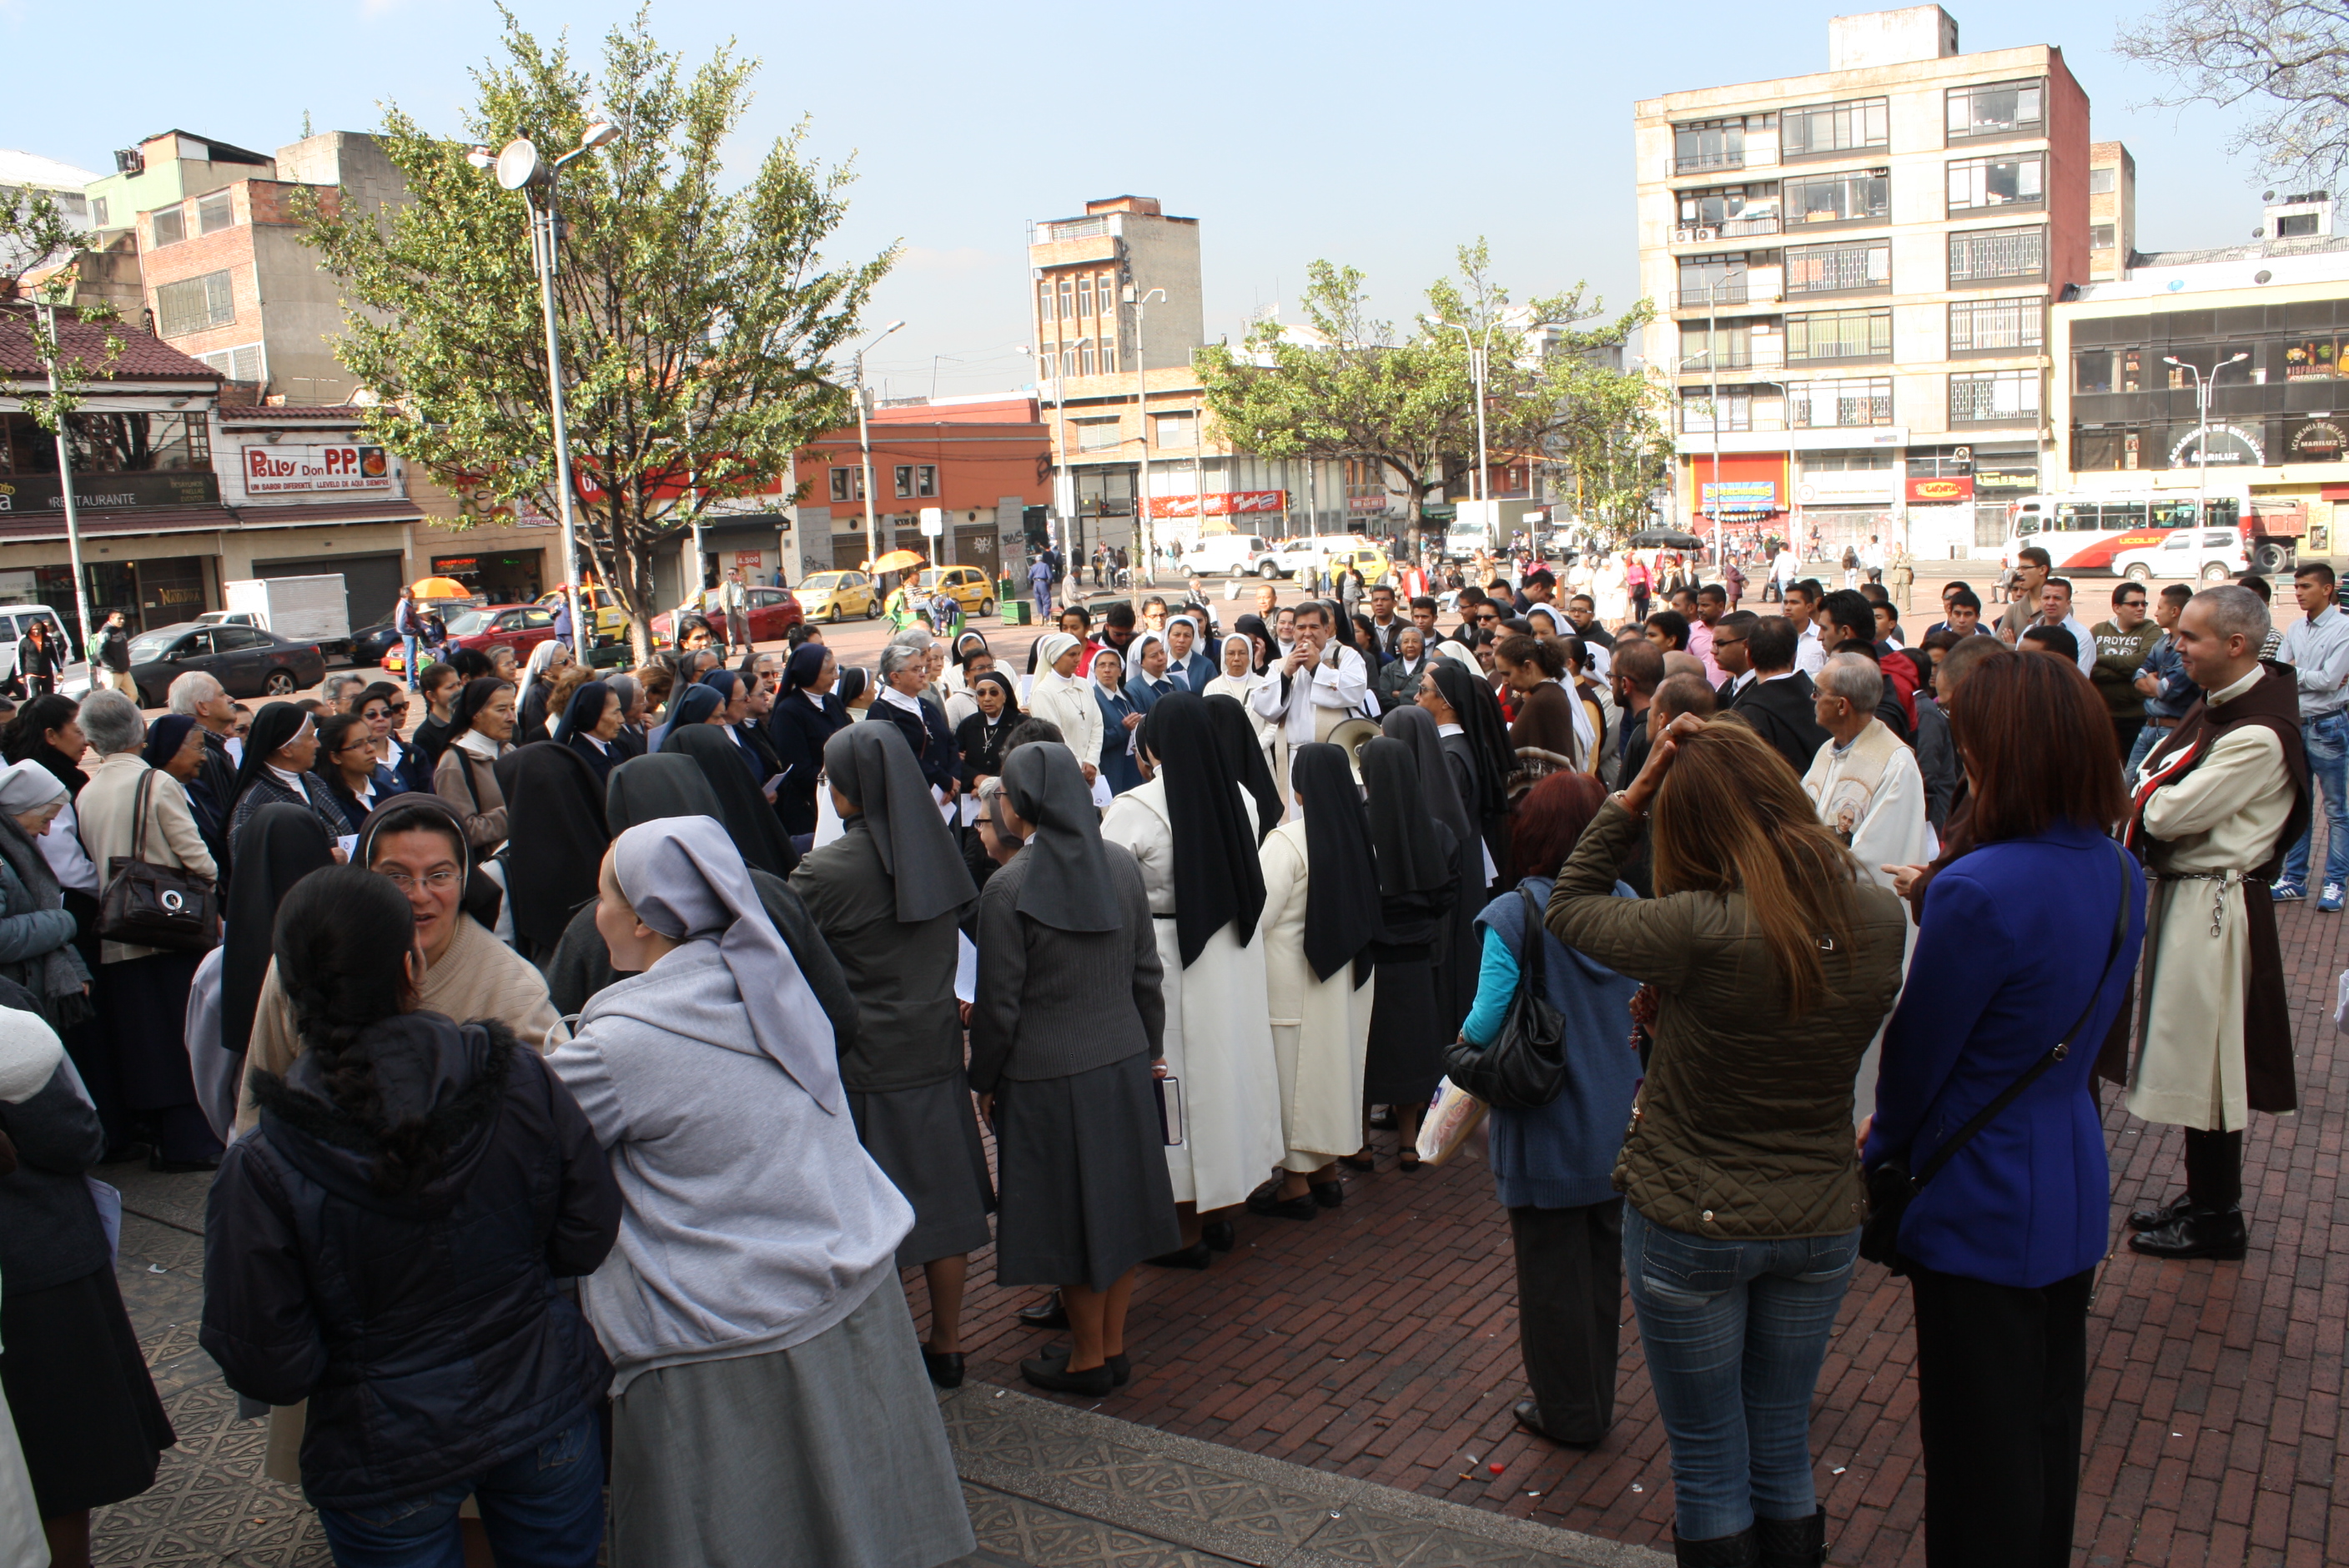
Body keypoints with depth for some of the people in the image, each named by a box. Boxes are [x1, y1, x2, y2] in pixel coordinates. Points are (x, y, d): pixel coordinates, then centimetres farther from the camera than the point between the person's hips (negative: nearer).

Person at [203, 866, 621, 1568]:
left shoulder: (263, 1167, -21)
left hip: (386, 1459, -1)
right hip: (545, 1413, 2)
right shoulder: (519, 1077, -17)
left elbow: (266, 1364, -15)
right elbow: (589, 1238, -8)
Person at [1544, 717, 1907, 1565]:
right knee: (1783, 1453, 22)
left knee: (1709, 1466, 13)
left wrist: (1631, 795, -12)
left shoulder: (1701, 930, -26)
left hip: (1691, 1225, -4)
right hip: (1820, 1221, 5)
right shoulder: (1880, 914, -10)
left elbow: (1568, 907, -11)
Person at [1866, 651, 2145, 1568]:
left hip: (1983, 1203, -8)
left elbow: (1919, 1048, -16)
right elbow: (2098, 1020, 9)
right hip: (2075, 1189, 8)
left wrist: (1882, 1142, 3)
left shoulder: (1979, 891, -27)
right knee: (2051, 1416, 24)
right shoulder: (2120, 875, -2)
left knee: (1981, 1448, 9)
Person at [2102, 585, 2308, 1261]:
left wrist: (2147, 797, -4)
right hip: (2184, 893, 9)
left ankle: (2216, 1219, 17)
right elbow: (2151, 788, 11)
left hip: (2214, 905, -9)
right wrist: (2156, 794, -10)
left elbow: (2169, 814, -23)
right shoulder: (2216, 705, 8)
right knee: (2190, 1059, 18)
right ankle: (2203, 1197, 32)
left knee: (2202, 1062, 2)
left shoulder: (2259, 734, -23)